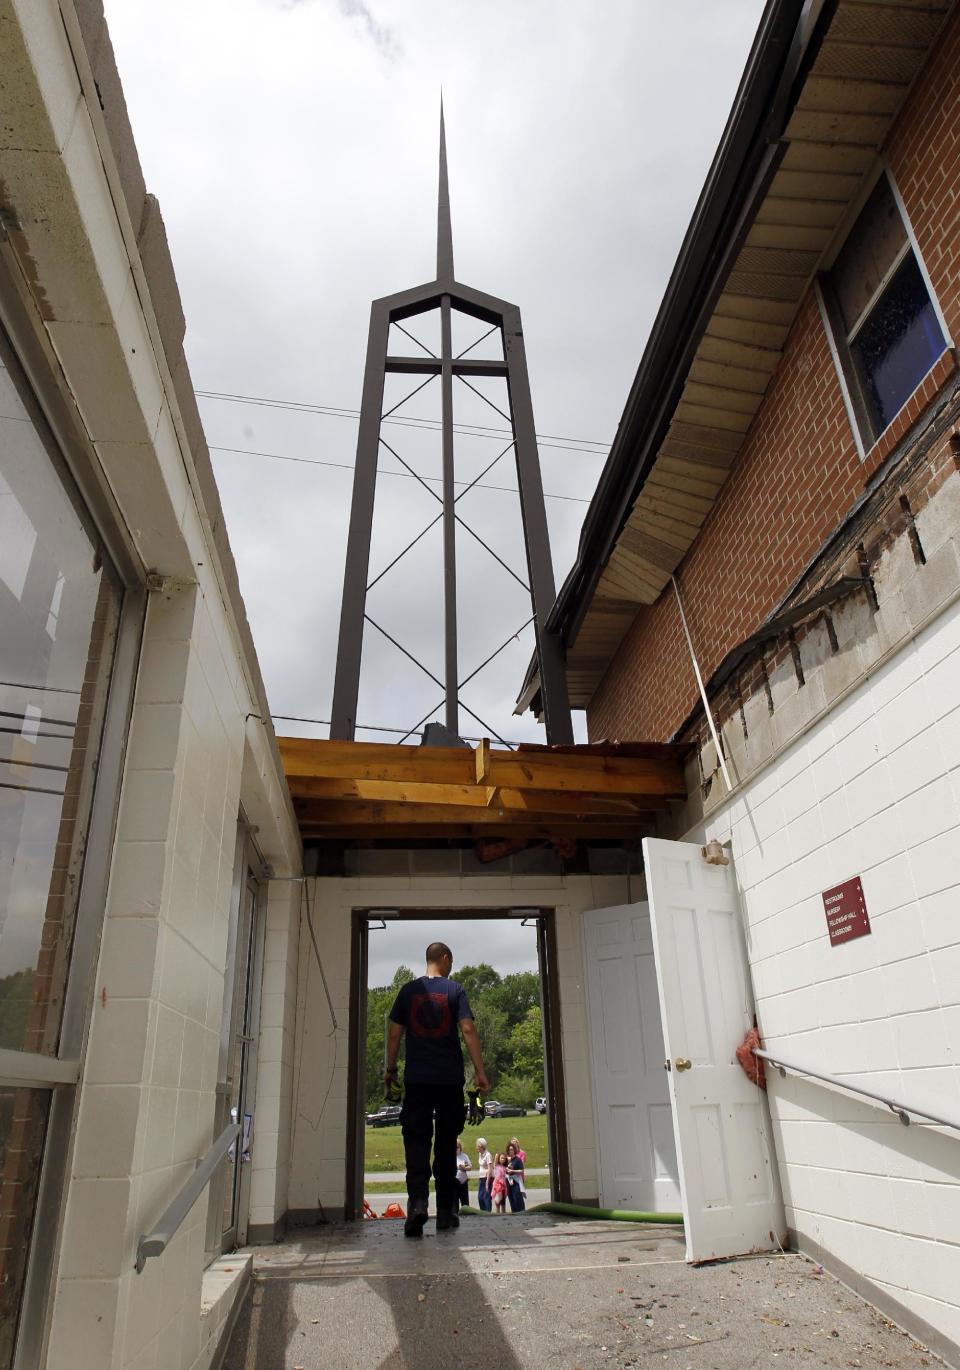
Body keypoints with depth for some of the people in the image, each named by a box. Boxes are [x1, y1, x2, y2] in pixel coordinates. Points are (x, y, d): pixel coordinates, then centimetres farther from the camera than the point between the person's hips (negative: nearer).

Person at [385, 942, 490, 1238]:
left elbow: (394, 1033, 5)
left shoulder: (408, 990, 4)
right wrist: (480, 1072, -6)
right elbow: (468, 1029, -8)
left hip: (417, 1079, 0)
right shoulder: (454, 990, -1)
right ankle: (445, 1212, 17)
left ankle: (417, 1201, -20)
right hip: (450, 1079, 0)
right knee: (446, 1144, 12)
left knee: (416, 1141, 1)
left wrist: (390, 1069, 15)